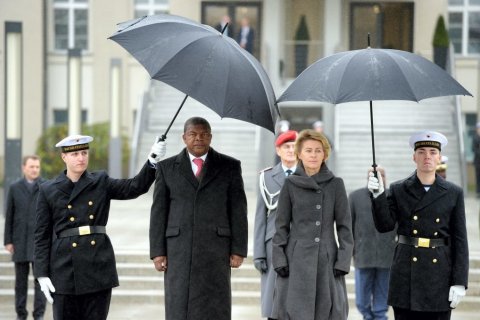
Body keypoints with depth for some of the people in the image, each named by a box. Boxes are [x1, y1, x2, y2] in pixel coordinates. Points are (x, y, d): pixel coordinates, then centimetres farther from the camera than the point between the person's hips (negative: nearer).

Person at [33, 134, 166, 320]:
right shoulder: (48, 191, 4)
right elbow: (42, 235, 4)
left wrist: (153, 161, -21)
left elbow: (135, 187, -4)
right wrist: (42, 274, -3)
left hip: (99, 267, 1)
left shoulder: (101, 182, 9)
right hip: (65, 270, -1)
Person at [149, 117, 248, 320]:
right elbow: (158, 212, 6)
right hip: (178, 250, 1)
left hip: (216, 249, -1)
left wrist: (238, 250, -3)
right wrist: (157, 252, -2)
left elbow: (238, 210, 3)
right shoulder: (167, 168, 8)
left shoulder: (230, 166, 6)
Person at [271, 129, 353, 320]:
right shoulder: (290, 184, 4)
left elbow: (344, 226, 5)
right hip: (297, 260, -1)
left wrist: (343, 260, -3)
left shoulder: (336, 184, 5)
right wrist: (279, 259, -3)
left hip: (327, 260, 1)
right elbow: (281, 226, 6)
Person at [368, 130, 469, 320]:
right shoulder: (398, 190, 6)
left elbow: (460, 240, 2)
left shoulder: (453, 193, 4)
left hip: (440, 275, 0)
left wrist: (459, 282, -5)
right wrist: (378, 195, -19)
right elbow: (384, 225, -5)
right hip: (406, 275, 0)